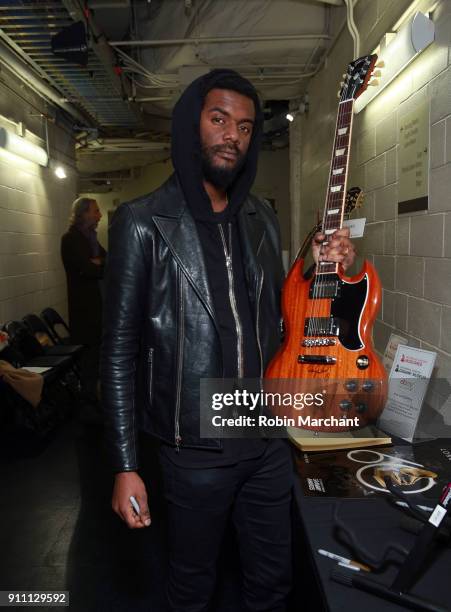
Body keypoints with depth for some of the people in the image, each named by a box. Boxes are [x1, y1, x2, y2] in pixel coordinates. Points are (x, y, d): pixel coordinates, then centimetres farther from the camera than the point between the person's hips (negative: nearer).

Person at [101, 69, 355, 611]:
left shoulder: (261, 219, 5)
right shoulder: (143, 223, -11)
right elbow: (119, 350, -10)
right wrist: (125, 467, -10)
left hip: (270, 436, 5)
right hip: (196, 449, -4)